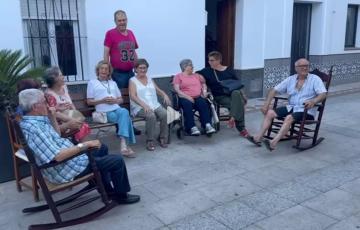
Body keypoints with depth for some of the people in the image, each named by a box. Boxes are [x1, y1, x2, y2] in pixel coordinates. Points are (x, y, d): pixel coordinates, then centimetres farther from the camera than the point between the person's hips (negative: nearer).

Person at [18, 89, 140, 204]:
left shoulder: (29, 122, 4)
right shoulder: (34, 129, -30)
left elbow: (56, 136, 16)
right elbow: (58, 156, -35)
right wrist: (85, 145, -28)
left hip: (68, 160, 11)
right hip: (68, 170, -11)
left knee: (102, 148, 25)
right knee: (117, 160, -5)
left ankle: (107, 190, 31)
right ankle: (121, 195, 17)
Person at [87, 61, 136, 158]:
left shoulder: (113, 83, 27)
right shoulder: (92, 82, 13)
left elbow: (121, 99, 23)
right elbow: (89, 101, 7)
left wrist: (115, 100, -1)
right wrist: (102, 100, -10)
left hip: (116, 109, 4)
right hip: (104, 112, -4)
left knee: (124, 111, -34)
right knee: (126, 118, -31)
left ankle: (123, 143, -42)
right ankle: (125, 144, -32)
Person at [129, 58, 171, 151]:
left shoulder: (150, 79, 24)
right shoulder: (133, 80, 7)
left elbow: (158, 90, 22)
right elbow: (133, 96, -7)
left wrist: (165, 95, -2)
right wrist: (144, 105, -22)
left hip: (155, 105, 4)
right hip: (140, 107, -4)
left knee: (164, 114, -26)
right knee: (151, 116, -34)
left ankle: (162, 138, -10)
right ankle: (150, 141, -21)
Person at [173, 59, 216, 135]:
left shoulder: (197, 75, 28)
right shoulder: (178, 76, 13)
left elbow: (203, 84, 23)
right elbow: (177, 89, 0)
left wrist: (204, 91, -1)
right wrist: (187, 96, -14)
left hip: (198, 97, 3)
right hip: (185, 98, -3)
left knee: (203, 103, -31)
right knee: (187, 105, -37)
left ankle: (207, 125, -40)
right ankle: (192, 127, -42)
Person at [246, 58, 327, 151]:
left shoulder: (315, 79, 0)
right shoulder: (290, 79, 11)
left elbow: (323, 94, -12)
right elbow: (274, 90, 9)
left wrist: (313, 101, -33)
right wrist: (267, 103, -5)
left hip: (306, 110, -5)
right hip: (291, 107, 5)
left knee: (289, 118, -34)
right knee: (270, 113, -11)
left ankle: (273, 143, -43)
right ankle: (258, 138, -14)